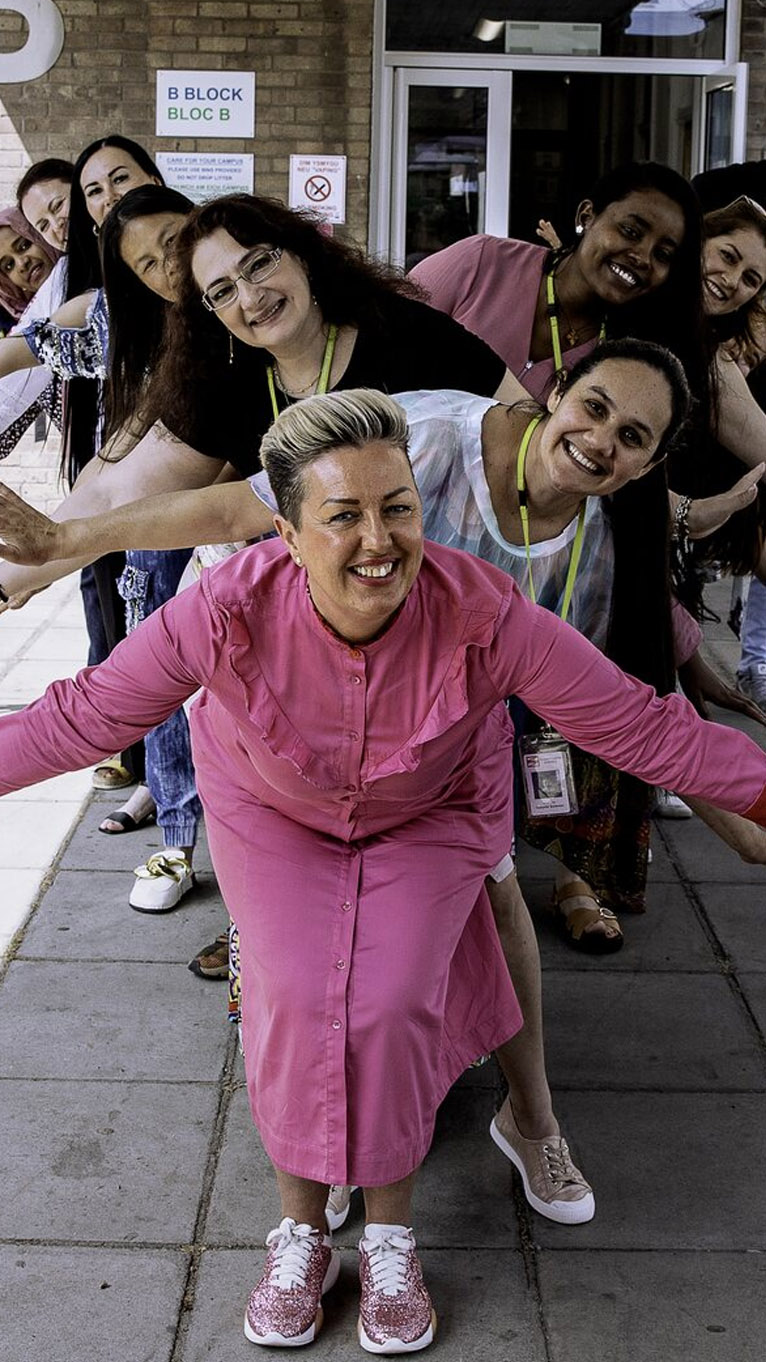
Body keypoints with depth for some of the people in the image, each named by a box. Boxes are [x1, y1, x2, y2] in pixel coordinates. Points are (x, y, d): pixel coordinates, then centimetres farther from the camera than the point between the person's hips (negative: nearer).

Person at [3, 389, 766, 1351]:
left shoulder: (484, 616, -34)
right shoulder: (229, 611, -34)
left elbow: (640, 725, -23)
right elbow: (87, 714, -20)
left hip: (429, 813, 0)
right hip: (273, 808, 1)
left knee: (391, 1004, -15)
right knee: (295, 999, -15)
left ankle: (390, 1237, 11)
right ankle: (300, 1232, 11)